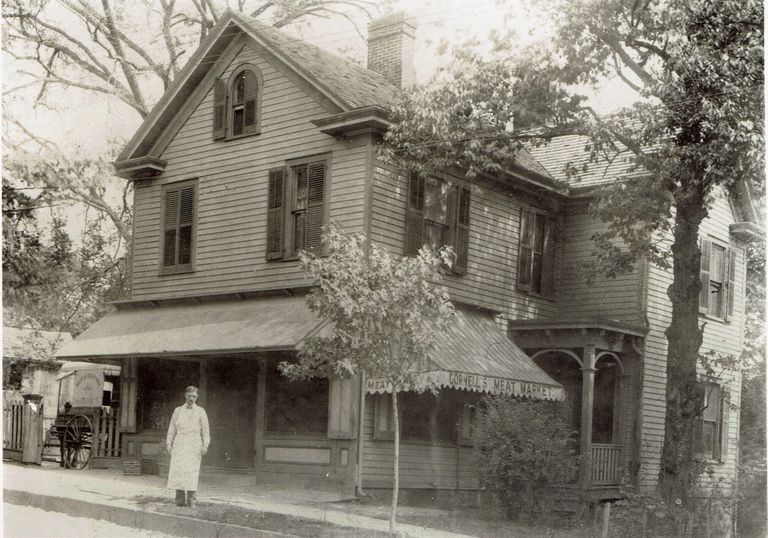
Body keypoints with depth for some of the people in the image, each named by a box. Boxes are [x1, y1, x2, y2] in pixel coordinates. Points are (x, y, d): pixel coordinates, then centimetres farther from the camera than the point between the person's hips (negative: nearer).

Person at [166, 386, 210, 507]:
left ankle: (191, 499, -8)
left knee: (192, 471, -10)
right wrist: (169, 443, 5)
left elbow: (205, 430, 6)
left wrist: (205, 445, -4)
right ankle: (180, 500, -8)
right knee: (178, 470, -9)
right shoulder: (178, 411, 14)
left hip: (194, 444, -1)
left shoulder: (200, 411, 10)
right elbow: (172, 429, 14)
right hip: (180, 444, 1)